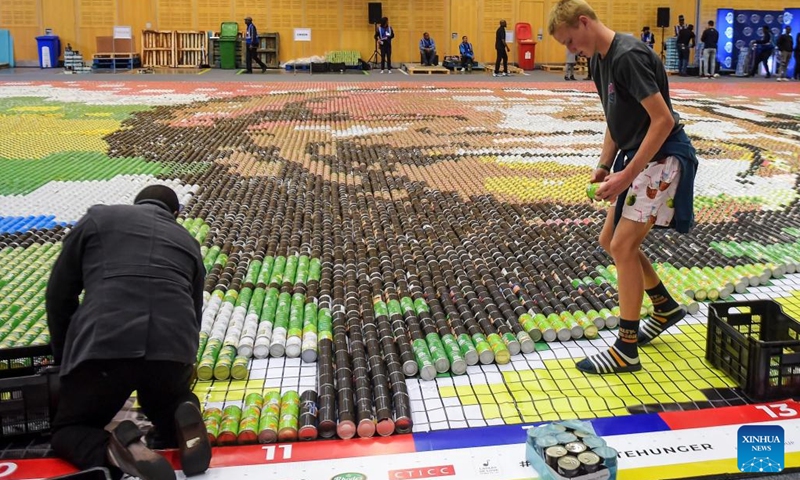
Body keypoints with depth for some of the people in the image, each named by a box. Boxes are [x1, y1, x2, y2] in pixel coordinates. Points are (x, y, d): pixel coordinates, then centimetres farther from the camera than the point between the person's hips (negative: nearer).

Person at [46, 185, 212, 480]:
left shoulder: (98, 217, 21)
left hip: (101, 346, -3)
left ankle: (122, 450, -14)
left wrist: (63, 356, 32)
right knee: (168, 412, 34)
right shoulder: (188, 241, 28)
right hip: (173, 347, 3)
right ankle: (183, 425, -4)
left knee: (67, 431, 20)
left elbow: (59, 293, 21)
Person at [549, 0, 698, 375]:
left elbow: (664, 120, -25)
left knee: (623, 246, -11)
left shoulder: (628, 56, -22)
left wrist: (626, 175, -24)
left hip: (662, 158, -10)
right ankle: (666, 307, 34)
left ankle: (626, 351, -1)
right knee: (610, 240, 14)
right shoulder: (600, 61, 8)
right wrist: (603, 167, 9)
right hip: (637, 155, 10)